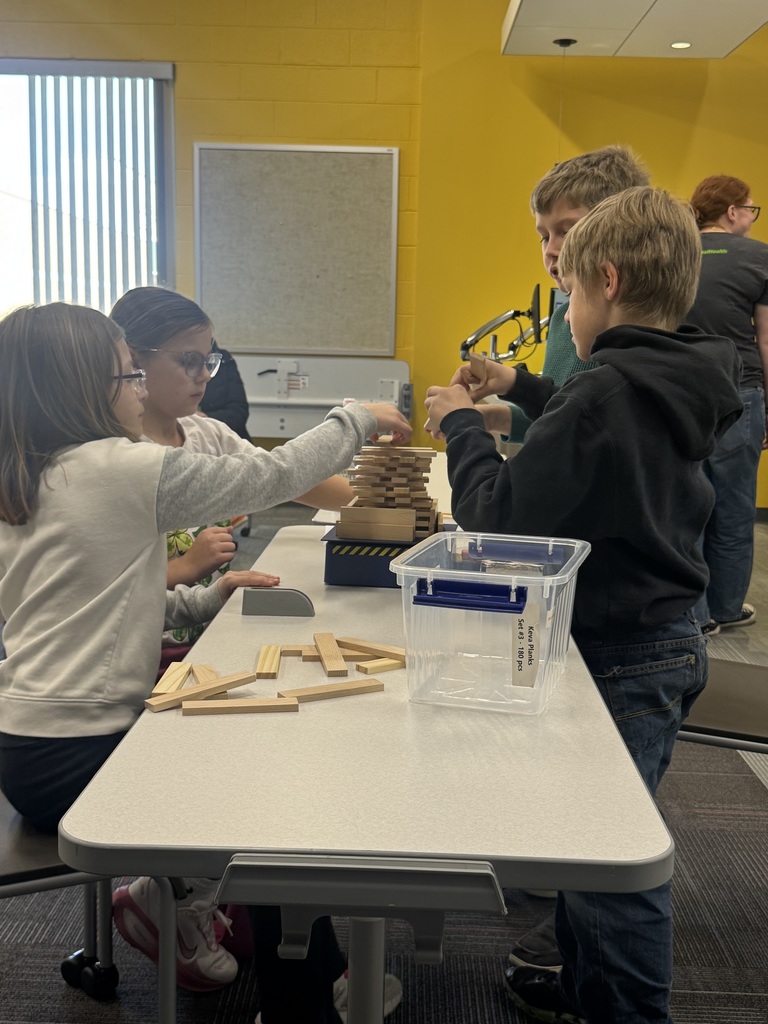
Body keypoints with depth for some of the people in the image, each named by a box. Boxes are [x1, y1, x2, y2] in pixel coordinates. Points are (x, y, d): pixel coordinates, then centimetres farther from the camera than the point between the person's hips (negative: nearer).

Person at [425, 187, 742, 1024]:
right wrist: (520, 389, 21)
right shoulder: (676, 385, 4)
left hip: (626, 656, -10)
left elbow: (497, 512, -25)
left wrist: (459, 424, -10)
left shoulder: (607, 390, -25)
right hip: (663, 638, 10)